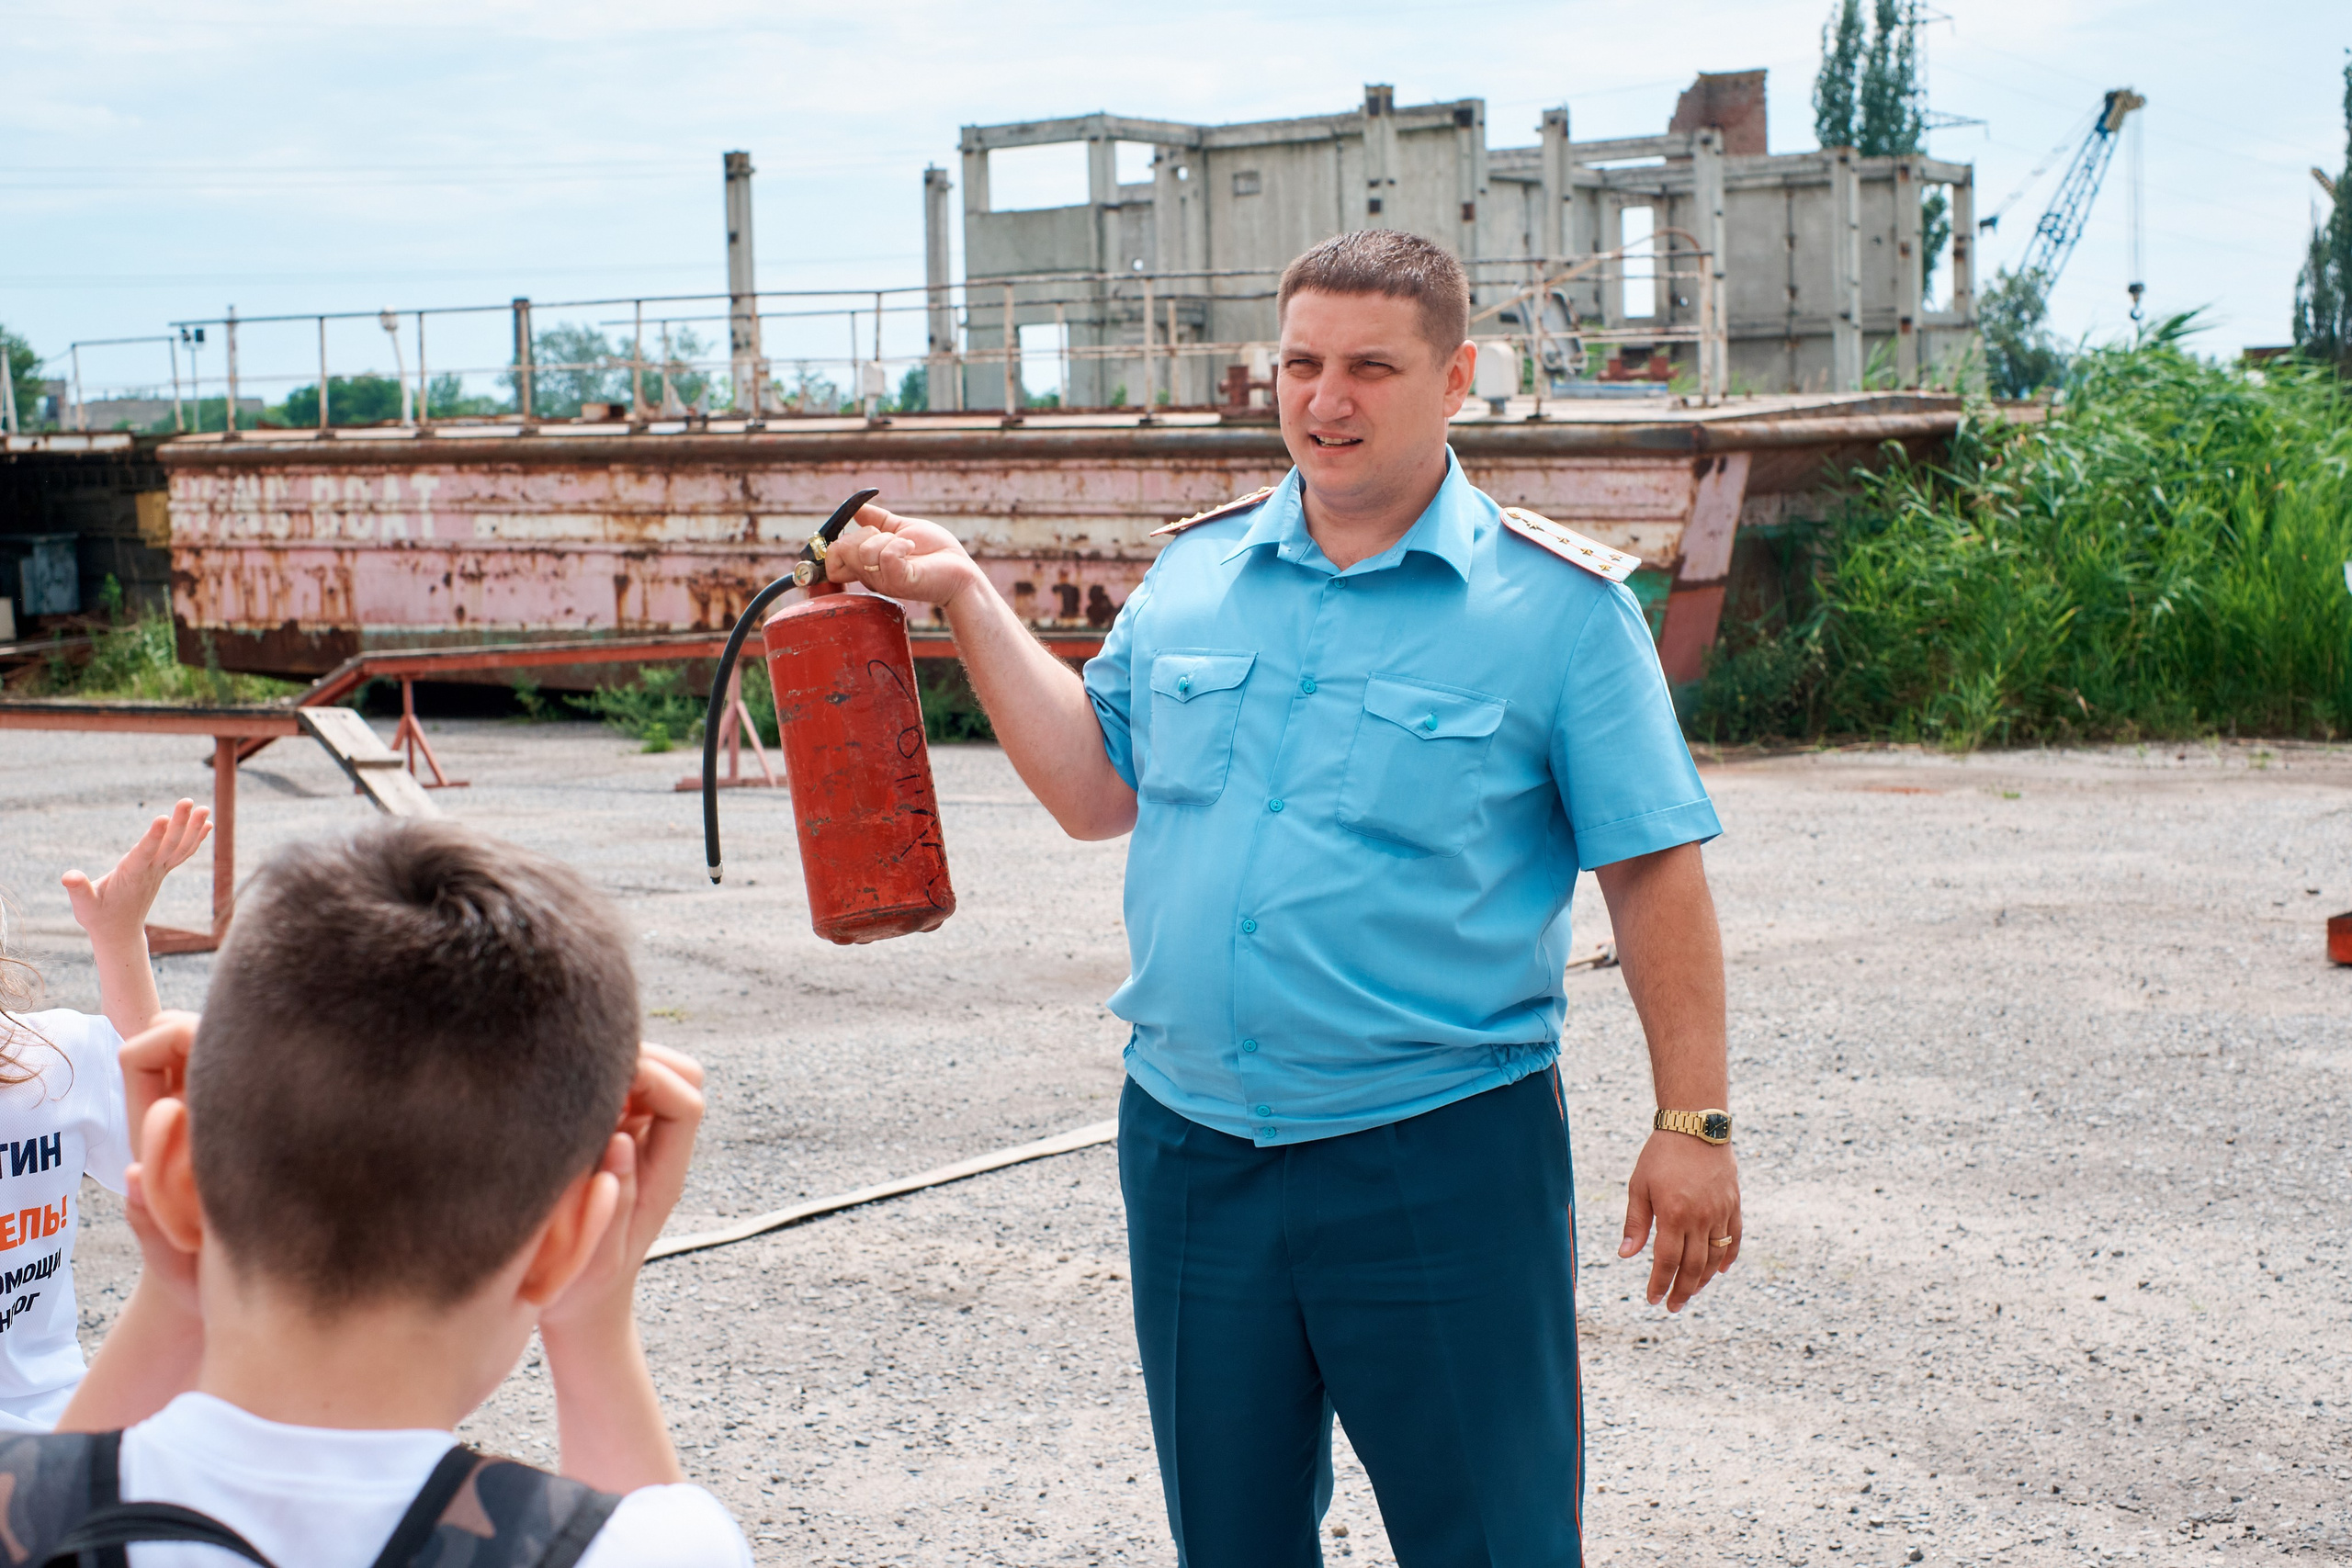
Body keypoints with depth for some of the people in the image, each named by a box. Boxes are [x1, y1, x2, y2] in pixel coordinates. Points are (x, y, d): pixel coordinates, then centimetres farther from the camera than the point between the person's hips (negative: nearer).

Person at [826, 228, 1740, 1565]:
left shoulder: (1560, 604, -6)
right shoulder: (1196, 572, 8)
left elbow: (1654, 873, -5)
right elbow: (1097, 788, 14)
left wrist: (1692, 1123, -8)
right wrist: (964, 596, 9)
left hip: (1442, 1157, -4)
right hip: (1190, 1146, 5)